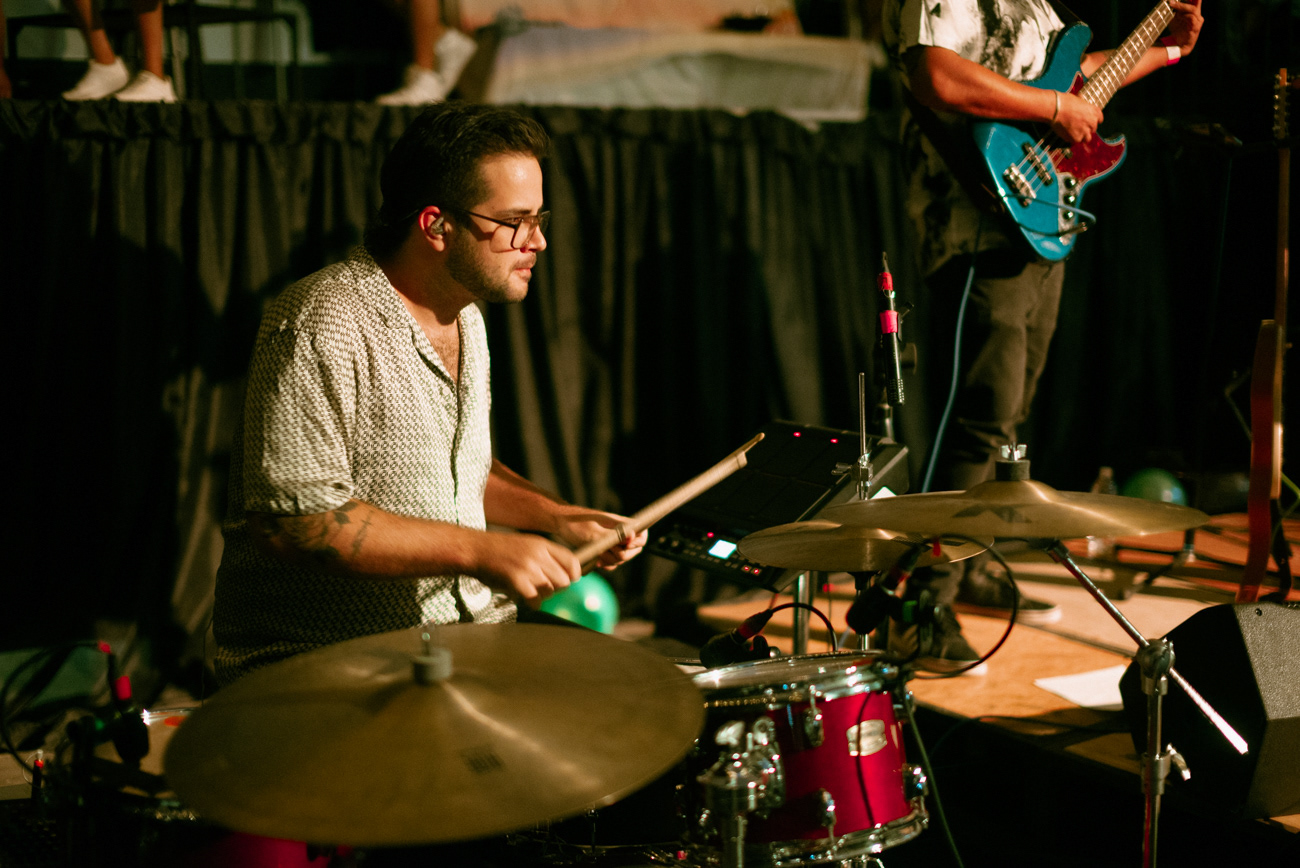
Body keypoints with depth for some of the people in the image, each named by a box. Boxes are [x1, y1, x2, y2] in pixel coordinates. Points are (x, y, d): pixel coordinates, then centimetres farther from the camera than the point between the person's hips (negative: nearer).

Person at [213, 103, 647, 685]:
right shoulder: (326, 325, -18)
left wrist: (555, 517, 9)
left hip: (471, 628, 9)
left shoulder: (464, 318, 14)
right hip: (322, 667, -9)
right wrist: (479, 550, -25)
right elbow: (289, 520, -25)